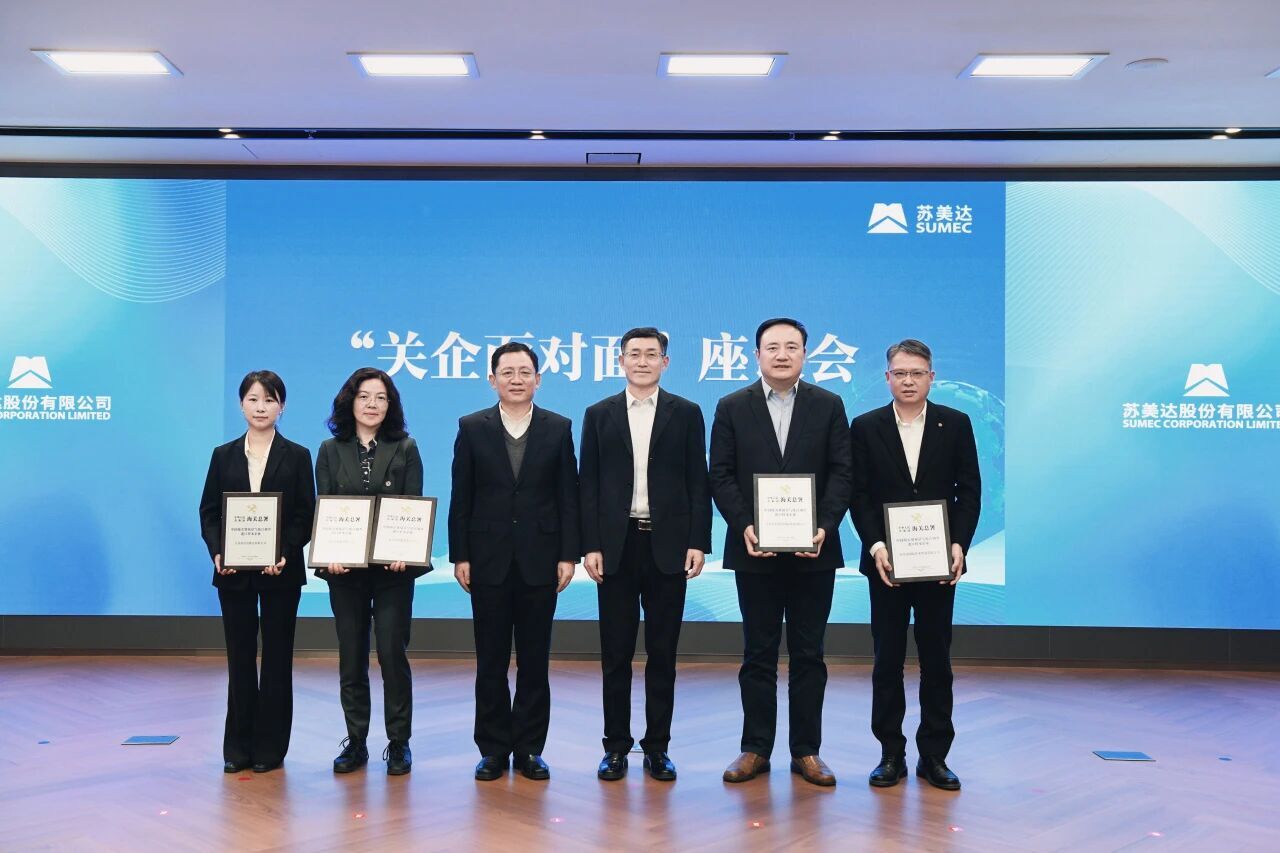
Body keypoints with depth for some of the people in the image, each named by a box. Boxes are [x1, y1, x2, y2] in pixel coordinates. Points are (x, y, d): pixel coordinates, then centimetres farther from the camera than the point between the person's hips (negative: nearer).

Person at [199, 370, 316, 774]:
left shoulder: (297, 456, 2)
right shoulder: (224, 455, 8)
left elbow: (305, 515, -2)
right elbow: (208, 511, 5)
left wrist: (285, 554, -17)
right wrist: (217, 552, -11)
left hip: (281, 571, -2)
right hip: (234, 573, 2)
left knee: (276, 659, 5)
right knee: (240, 659, 7)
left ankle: (270, 746, 15)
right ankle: (238, 746, 17)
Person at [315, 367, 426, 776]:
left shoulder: (405, 449, 4)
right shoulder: (331, 450, 8)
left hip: (393, 565, -2)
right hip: (345, 566, 2)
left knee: (392, 653, -2)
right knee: (351, 656, 7)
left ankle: (399, 742, 10)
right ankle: (355, 741, 18)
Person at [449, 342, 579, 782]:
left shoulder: (558, 428, 4)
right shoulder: (472, 428, 3)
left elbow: (568, 496, 2)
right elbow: (461, 498, 2)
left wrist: (568, 555, -4)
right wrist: (459, 556, -3)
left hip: (540, 560, 0)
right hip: (488, 561, 0)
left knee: (535, 660, 7)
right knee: (491, 661, 7)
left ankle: (529, 748, 17)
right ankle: (493, 749, 17)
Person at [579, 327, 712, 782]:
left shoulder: (686, 414, 5)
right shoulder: (599, 415, 7)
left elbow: (698, 483, 3)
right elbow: (588, 485, 4)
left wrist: (698, 542, -5)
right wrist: (590, 546, -3)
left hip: (668, 545, 0)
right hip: (617, 545, 1)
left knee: (663, 653, 6)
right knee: (615, 653, 6)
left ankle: (657, 747, 16)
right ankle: (616, 747, 16)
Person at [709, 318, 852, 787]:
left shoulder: (829, 406, 5)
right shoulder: (732, 407, 4)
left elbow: (841, 473, 0)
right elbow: (721, 475, 0)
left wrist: (825, 527, -14)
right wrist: (744, 527, -13)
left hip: (814, 551, 0)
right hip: (755, 551, 0)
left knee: (809, 654, 8)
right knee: (758, 654, 8)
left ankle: (806, 751, 17)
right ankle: (756, 748, 17)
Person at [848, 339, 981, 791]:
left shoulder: (955, 424, 4)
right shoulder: (865, 427, 3)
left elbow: (969, 491, 2)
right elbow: (859, 495, -1)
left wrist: (958, 545, -10)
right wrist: (875, 546, -13)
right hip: (886, 562, 0)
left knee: (937, 660, 7)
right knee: (887, 660, 6)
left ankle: (934, 755, 17)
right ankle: (891, 754, 16)